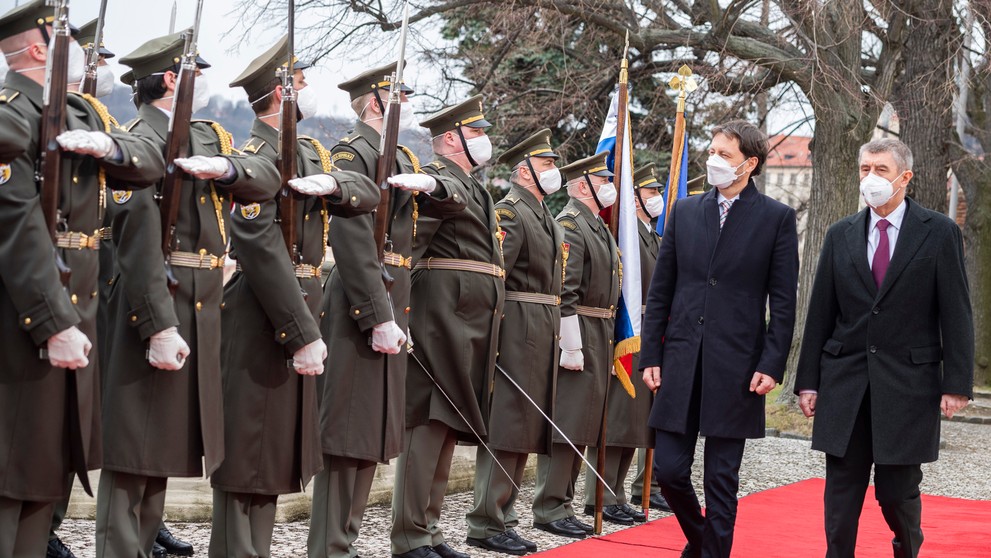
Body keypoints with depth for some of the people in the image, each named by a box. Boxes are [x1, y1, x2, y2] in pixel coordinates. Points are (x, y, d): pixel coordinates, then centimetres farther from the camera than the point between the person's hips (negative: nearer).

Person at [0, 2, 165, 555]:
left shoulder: (83, 113, 15)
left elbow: (153, 164, 12)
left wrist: (110, 146, -11)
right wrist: (54, 325, -24)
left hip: (76, 312, 9)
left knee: (53, 466, 14)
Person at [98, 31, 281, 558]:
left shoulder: (209, 136, 17)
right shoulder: (140, 142, -11)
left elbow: (268, 179, 4)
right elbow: (138, 238, -19)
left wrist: (226, 167, -17)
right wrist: (158, 327, -26)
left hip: (202, 307, 9)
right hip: (155, 304, -9)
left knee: (164, 438, 15)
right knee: (135, 444, -5)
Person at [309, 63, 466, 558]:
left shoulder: (403, 159, 19)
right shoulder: (352, 154, -9)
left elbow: (456, 202, 14)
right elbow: (353, 243, -18)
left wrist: (431, 183, -10)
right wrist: (378, 318, -23)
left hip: (392, 307, 9)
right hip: (359, 310, -9)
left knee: (374, 430, 12)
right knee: (347, 431, -6)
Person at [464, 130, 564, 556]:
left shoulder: (545, 217, 19)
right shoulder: (509, 212, -10)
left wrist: (555, 330, 15)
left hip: (544, 333, 9)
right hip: (518, 333, -9)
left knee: (525, 430, 12)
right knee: (506, 429, -7)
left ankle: (503, 517, 19)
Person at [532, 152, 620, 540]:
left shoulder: (599, 228, 18)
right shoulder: (569, 225, -12)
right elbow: (564, 293, -18)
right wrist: (571, 347, -21)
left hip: (600, 338, 10)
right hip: (578, 338, -10)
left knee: (581, 427, 11)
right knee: (565, 425, -6)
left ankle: (563, 504, 18)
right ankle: (550, 511, -1)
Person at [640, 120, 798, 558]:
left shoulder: (777, 218, 0)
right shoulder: (685, 211, 9)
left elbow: (783, 302, -2)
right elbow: (660, 290, 10)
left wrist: (772, 365, -10)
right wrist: (651, 355, 4)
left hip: (736, 368, -3)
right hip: (680, 363, 3)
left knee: (722, 481, 3)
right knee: (668, 469, 4)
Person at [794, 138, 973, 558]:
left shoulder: (939, 233, -1)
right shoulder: (840, 235, 8)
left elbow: (956, 315, -3)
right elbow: (820, 314, 8)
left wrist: (957, 383, -8)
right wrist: (808, 380, 4)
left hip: (908, 383, -2)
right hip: (845, 383, 2)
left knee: (897, 490, 6)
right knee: (842, 493, 3)